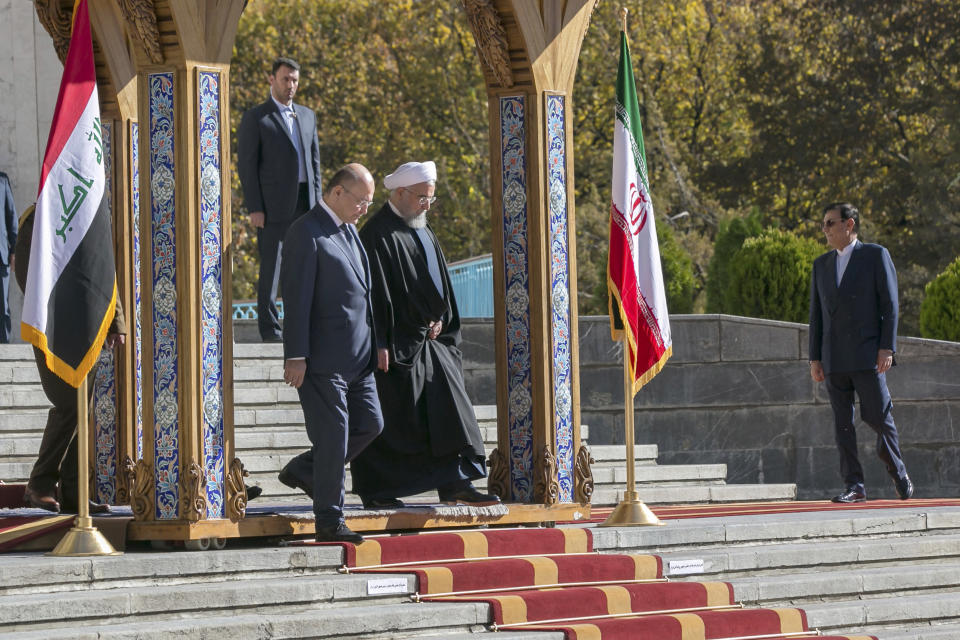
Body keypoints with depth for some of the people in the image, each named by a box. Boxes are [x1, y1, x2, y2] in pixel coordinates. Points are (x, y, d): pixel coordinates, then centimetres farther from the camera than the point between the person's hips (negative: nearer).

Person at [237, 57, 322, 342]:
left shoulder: (307, 116, 17)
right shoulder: (255, 118, -1)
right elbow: (246, 165, -5)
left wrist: (317, 202, 10)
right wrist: (254, 208, -11)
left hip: (304, 205, 5)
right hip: (273, 207, -5)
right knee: (271, 268, -4)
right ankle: (269, 327, 1)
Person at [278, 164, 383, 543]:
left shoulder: (348, 231, 16)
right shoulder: (306, 233, -12)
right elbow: (297, 298, -16)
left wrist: (376, 346, 20)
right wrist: (296, 356, -19)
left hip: (357, 357, 9)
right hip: (323, 358, -9)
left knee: (370, 424, 11)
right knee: (333, 435, -4)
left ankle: (303, 470, 26)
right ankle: (329, 522, 4)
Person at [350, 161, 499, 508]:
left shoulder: (422, 230, 16)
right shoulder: (378, 234, -12)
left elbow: (438, 281, 21)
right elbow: (376, 293, -17)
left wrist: (440, 321, 5)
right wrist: (379, 343, -22)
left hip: (429, 339, 8)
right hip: (397, 344, -8)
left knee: (449, 406, 2)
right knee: (390, 417, -3)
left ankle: (455, 485, 4)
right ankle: (376, 492, 4)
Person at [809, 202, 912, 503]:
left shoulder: (876, 255, 3)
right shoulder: (822, 264, 16)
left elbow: (889, 304, -2)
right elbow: (816, 314, 16)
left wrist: (887, 348, -10)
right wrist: (815, 358, 9)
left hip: (867, 355, -4)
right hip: (834, 360, 4)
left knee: (879, 417, -5)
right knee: (842, 423, 0)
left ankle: (898, 473, 16)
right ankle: (854, 486, 1)